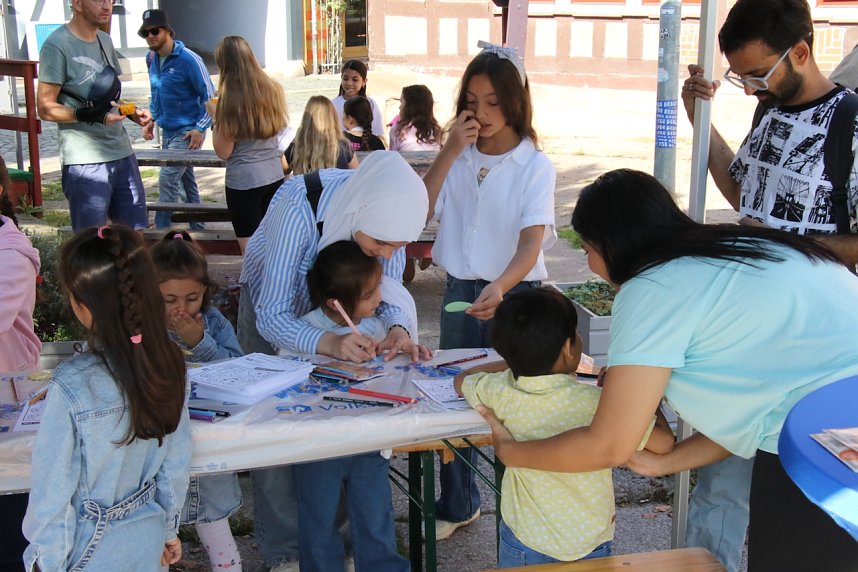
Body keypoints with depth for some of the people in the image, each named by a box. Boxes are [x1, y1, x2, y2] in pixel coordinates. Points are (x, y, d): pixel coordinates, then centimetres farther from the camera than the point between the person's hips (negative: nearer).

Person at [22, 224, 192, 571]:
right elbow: (177, 463, -2)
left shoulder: (72, 388, -28)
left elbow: (53, 489, -18)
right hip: (148, 541, 4)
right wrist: (169, 528, 13)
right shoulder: (168, 363, -13)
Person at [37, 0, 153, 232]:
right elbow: (46, 108, -11)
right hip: (85, 160, -7)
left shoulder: (105, 41, 14)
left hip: (122, 152, 7)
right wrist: (89, 114, -25)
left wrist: (133, 112, 4)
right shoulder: (57, 45, -9)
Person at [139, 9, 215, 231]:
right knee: (186, 180, 14)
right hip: (167, 130, 7)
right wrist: (152, 119, 13)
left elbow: (209, 97, -13)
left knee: (167, 179, -12)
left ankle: (161, 229, -4)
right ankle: (197, 227, 24)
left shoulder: (188, 60, -17)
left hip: (187, 132, -7)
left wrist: (200, 128, -19)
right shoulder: (152, 58, 5)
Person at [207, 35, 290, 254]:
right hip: (274, 176, 6)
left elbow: (223, 152, -11)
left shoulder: (230, 98, -15)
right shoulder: (273, 89, 1)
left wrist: (215, 117, 0)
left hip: (243, 180, -6)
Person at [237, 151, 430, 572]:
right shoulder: (296, 208, -42)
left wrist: (397, 329, -39)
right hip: (273, 301, -3)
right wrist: (328, 343, -55)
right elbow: (272, 316, -37)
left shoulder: (383, 209, -29)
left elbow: (387, 289, -17)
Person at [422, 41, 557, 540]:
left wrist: (499, 288, -41)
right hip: (460, 289, 4)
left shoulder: (535, 165, -10)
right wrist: (450, 151, -14)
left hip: (515, 293, -4)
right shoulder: (459, 157, 3)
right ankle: (458, 504, 31)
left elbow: (532, 241, -22)